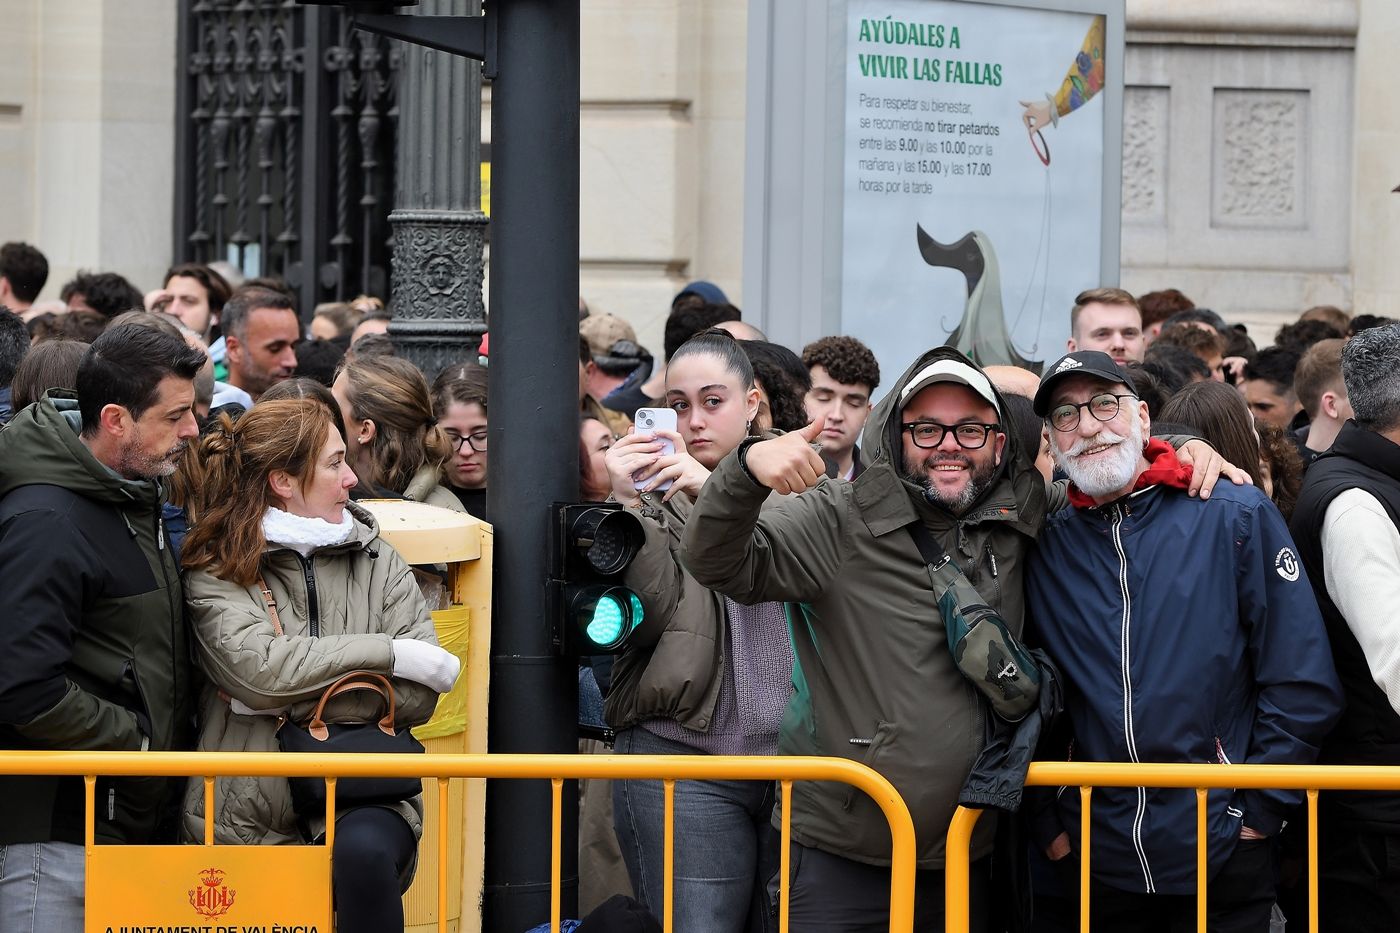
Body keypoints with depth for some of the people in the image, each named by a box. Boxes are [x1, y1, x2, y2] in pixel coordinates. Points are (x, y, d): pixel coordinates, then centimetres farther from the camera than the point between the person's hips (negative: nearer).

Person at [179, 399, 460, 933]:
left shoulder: (378, 564, 12)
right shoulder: (216, 576, 4)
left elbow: (418, 695, 0)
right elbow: (260, 668, -15)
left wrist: (293, 700, -9)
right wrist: (391, 653, -10)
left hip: (362, 801, 1)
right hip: (248, 818, -1)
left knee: (364, 851, -33)